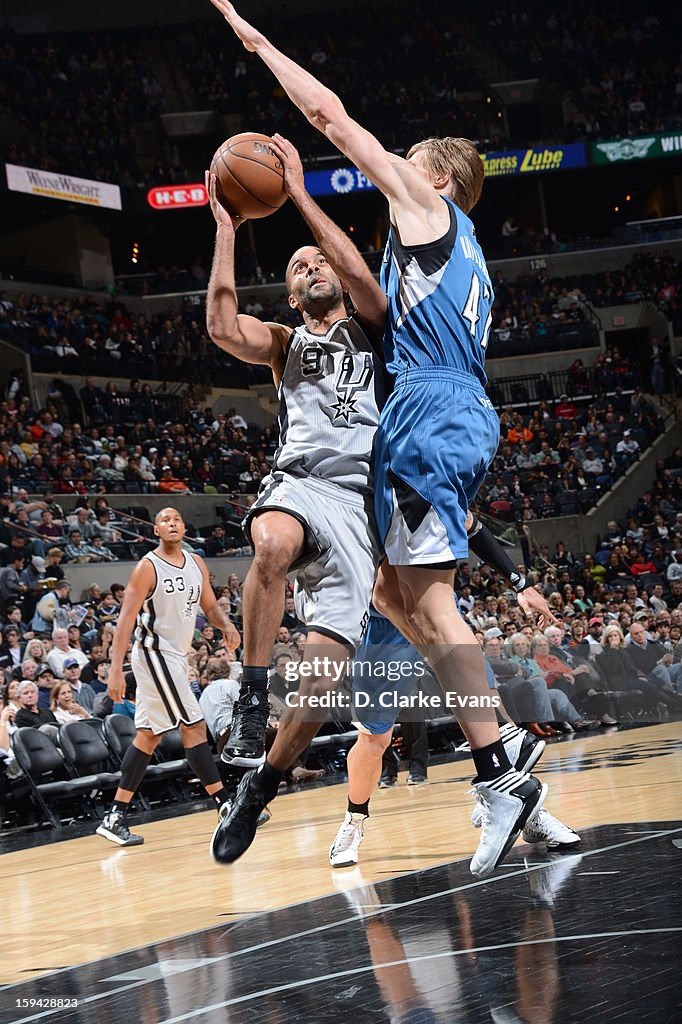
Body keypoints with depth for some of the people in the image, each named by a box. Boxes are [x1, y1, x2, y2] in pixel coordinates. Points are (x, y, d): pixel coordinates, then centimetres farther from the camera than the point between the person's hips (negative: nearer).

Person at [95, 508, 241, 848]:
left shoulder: (196, 564, 9)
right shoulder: (148, 567, -13)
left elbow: (210, 606, 15)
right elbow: (126, 619, -16)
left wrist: (227, 626, -9)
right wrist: (116, 668, -24)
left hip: (175, 656, 9)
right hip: (155, 653, -9)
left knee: (149, 736, 9)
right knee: (194, 727, -9)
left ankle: (115, 818, 11)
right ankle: (225, 806, -4)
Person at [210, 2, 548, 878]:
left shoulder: (427, 202, 4)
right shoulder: (464, 252, 27)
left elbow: (328, 111, 3)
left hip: (432, 413, -9)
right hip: (463, 417, 9)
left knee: (428, 597, -13)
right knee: (391, 587, 12)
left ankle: (501, 778, -17)